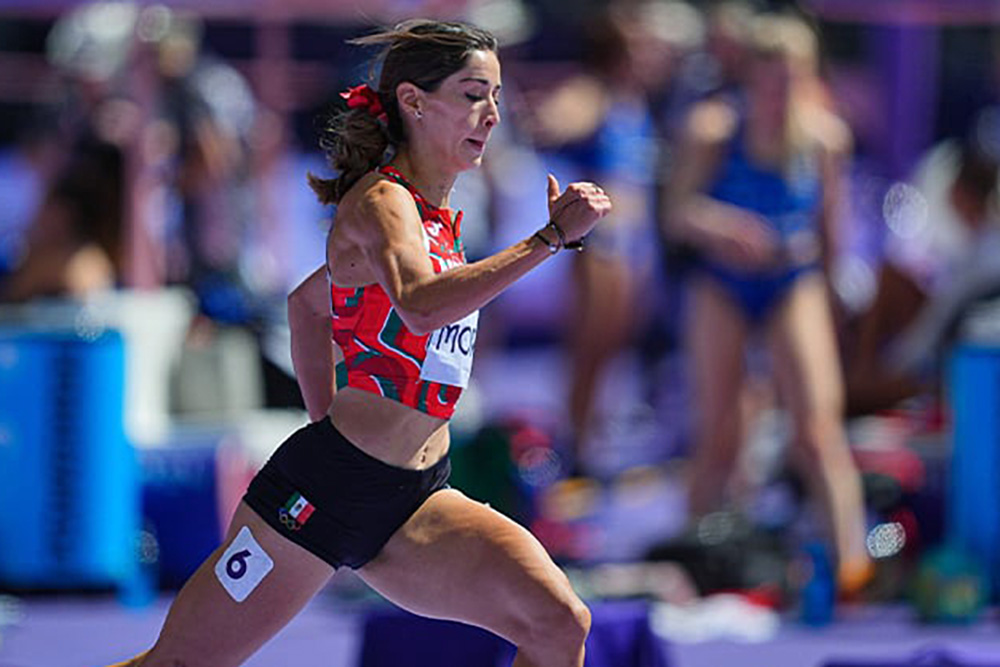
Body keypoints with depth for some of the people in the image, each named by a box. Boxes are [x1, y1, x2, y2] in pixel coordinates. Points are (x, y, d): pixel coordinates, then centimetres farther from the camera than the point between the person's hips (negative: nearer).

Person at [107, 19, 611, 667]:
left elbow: (307, 301, 30)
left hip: (415, 505, 8)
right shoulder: (381, 201, -12)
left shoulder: (436, 217, 15)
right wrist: (553, 237, -33)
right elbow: (422, 305, -35)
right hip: (324, 490, -8)